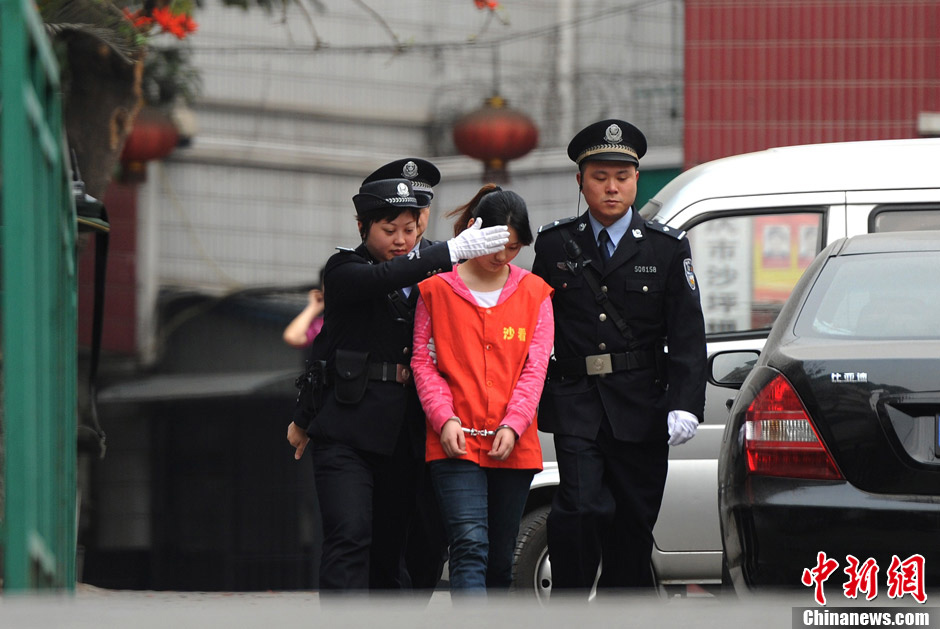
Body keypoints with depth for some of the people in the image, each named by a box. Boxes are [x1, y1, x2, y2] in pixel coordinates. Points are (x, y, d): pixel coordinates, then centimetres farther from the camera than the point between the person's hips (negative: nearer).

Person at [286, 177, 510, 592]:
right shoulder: (344, 271, -1)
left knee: (390, 548, 7)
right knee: (349, 537, -18)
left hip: (402, 433, 5)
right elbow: (381, 278, -23)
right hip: (346, 431, -5)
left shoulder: (424, 277, 15)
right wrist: (453, 251, -31)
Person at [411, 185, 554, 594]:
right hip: (455, 442, -3)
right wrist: (444, 418, -11)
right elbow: (422, 360, 3)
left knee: (500, 558, 9)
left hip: (513, 448, 3)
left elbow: (535, 367, 4)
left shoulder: (534, 293, 10)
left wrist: (513, 424, -9)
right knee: (470, 546, -18)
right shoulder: (437, 288, 5)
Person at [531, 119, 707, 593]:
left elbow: (687, 336, -1)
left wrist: (685, 406, -12)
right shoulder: (555, 244, 7)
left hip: (641, 409, 1)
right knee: (581, 510, -17)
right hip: (576, 406, -1)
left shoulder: (667, 248, 5)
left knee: (633, 523, 6)